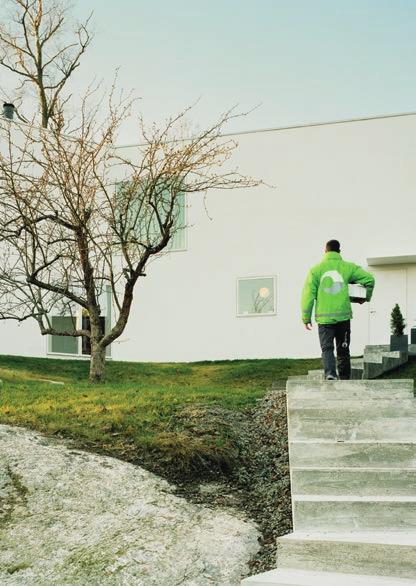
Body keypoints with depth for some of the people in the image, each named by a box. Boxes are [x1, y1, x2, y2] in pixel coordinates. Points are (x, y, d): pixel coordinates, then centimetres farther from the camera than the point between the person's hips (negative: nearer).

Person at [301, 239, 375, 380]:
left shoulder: (316, 269, 1)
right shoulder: (348, 267, 3)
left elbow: (308, 294, -3)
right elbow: (369, 279, 2)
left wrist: (306, 317, 4)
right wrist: (366, 297, 21)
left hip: (324, 317, -1)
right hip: (343, 316, 1)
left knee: (327, 348, 2)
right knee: (343, 350, 14)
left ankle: (330, 374, -22)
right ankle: (345, 379, 20)